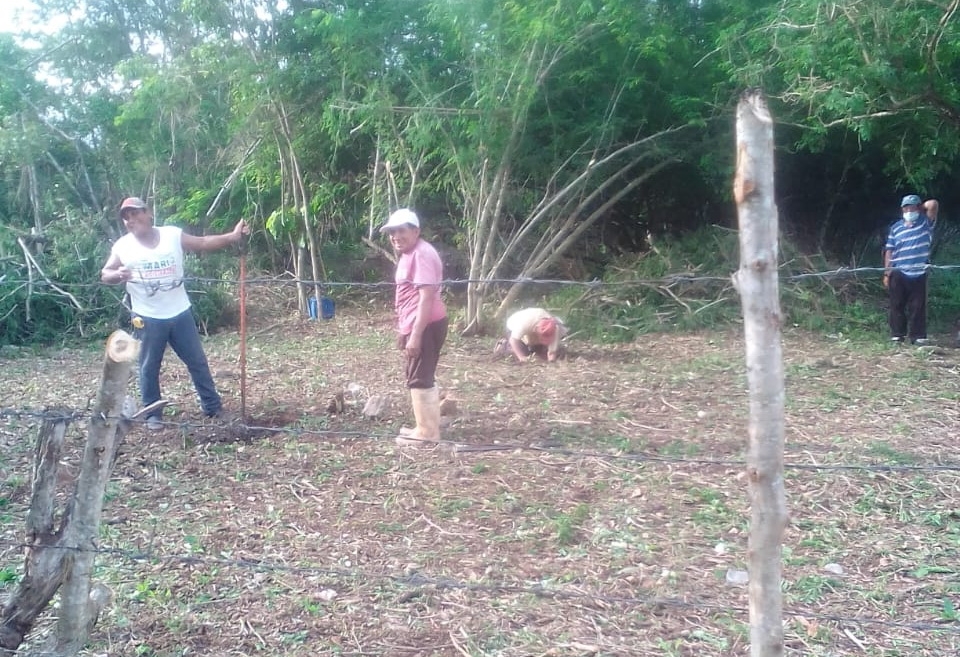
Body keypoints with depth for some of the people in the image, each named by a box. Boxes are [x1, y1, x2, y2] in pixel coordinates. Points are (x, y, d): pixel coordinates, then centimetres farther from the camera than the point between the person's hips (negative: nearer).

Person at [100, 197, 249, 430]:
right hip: (148, 318, -1)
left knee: (197, 361, 10)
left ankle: (213, 407, 22)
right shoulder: (122, 246, -4)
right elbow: (104, 274, 0)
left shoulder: (173, 235, -2)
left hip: (180, 313, 1)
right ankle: (153, 415, 22)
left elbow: (203, 243, 0)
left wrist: (232, 237, -14)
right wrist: (118, 275, -24)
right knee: (149, 367, 8)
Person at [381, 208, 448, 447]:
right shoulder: (409, 254, 16)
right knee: (418, 376, 18)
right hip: (416, 325, 11)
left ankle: (427, 432, 4)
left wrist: (415, 335, -26)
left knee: (420, 378, -5)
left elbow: (426, 297, -24)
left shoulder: (422, 254, -17)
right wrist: (403, 329, 25)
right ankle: (427, 427, 28)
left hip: (426, 326, -11)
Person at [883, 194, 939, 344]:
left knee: (917, 306, 3)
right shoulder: (896, 228, 8)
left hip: (918, 273, -1)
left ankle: (918, 336, 7)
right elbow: (889, 251, 7)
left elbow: (933, 204, -12)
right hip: (898, 274, 1)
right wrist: (887, 273, 1)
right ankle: (897, 335, 11)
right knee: (897, 306, 4)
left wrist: (920, 207, 9)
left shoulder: (925, 223, 5)